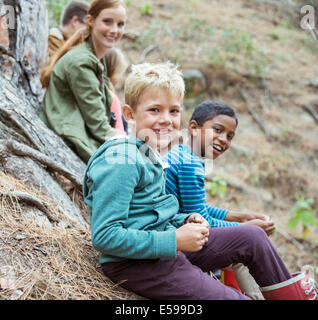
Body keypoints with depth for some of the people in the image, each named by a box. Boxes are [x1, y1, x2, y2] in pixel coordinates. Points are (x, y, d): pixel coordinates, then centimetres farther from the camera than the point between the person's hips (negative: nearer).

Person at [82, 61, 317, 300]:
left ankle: (299, 295, 25)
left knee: (252, 237, 8)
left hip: (168, 248, 10)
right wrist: (175, 240, -25)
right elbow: (104, 237, -26)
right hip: (135, 263, -9)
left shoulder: (150, 155, 10)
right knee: (233, 298, -17)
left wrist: (185, 221, 1)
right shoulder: (121, 163, -21)